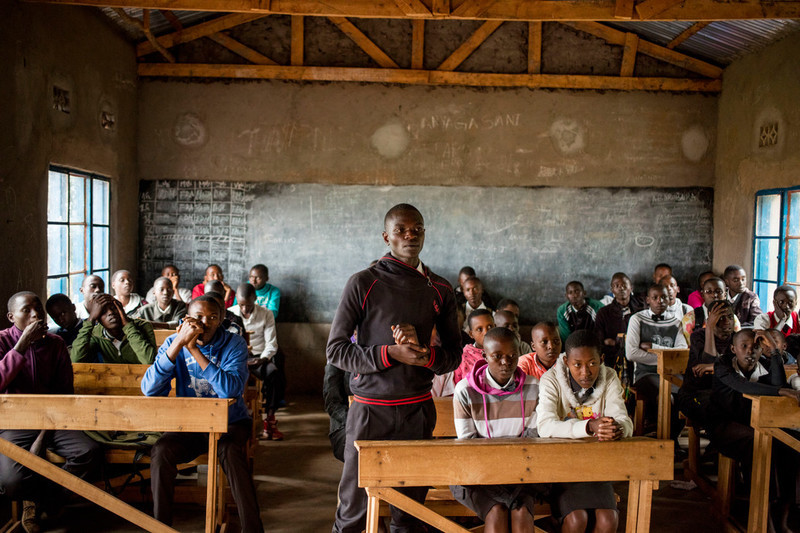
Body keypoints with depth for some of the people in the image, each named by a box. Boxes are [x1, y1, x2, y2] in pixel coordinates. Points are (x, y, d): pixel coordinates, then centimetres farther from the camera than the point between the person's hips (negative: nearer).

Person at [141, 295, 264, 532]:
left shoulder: (234, 344, -10)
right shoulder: (173, 343, -4)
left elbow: (231, 390, -28)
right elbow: (149, 389, -18)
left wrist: (194, 349, -28)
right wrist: (179, 343, -26)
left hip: (229, 422, -2)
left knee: (230, 450, -32)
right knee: (161, 451, -25)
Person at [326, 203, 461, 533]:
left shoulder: (440, 290, 7)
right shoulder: (363, 283, -3)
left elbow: (454, 354, 11)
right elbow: (335, 350, -4)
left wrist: (424, 355, -12)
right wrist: (390, 354, -18)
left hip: (419, 410, 3)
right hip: (370, 409, -3)